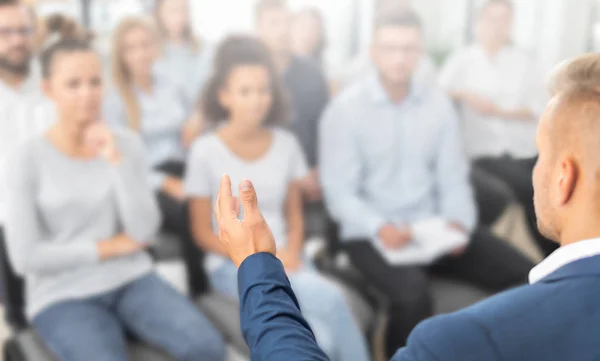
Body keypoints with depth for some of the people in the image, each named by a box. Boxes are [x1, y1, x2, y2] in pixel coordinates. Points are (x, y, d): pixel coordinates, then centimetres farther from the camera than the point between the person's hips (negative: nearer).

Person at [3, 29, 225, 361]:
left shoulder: (126, 143, 3)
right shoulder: (28, 159, -5)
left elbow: (144, 230, -7)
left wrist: (115, 159, -16)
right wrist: (112, 246, -8)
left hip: (132, 280, 3)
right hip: (63, 296, -2)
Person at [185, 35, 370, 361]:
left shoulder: (286, 144, 4)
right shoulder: (206, 150, -7)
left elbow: (294, 215, 11)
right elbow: (203, 232, -4)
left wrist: (291, 253, -9)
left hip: (283, 258, 4)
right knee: (330, 300, -28)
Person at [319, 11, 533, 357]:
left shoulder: (439, 103, 6)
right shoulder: (344, 110, -7)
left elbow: (453, 177, 6)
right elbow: (339, 192, -9)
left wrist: (459, 222, -14)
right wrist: (380, 227, -25)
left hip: (434, 227, 5)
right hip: (372, 233, -4)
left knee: (525, 276, -10)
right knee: (413, 295, -35)